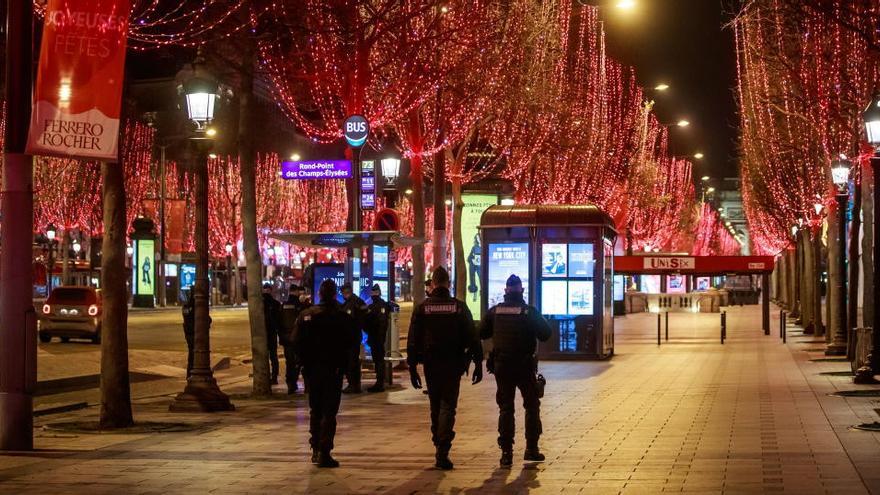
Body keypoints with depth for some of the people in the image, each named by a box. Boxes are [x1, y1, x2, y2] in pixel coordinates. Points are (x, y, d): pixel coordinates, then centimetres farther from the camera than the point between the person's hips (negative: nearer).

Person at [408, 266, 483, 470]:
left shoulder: (422, 308, -1)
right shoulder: (459, 307, -2)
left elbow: (413, 340, -1)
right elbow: (472, 337, -3)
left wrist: (412, 367, 4)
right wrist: (478, 364, 2)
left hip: (431, 366, 1)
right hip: (453, 365, -1)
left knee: (435, 407, 15)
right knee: (448, 407, -2)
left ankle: (439, 444, 23)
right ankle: (442, 451, -16)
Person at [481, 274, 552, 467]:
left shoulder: (494, 311, -1)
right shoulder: (529, 311, -8)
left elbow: (482, 333, 5)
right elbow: (545, 334, -9)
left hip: (501, 365, 2)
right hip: (524, 365, -2)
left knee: (505, 408, 7)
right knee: (532, 406, 13)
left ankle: (506, 452, 2)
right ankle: (531, 448, 12)